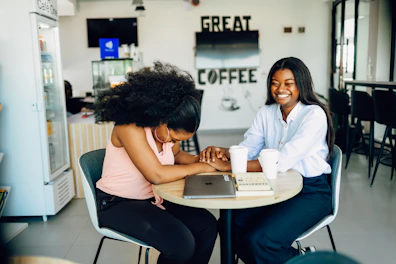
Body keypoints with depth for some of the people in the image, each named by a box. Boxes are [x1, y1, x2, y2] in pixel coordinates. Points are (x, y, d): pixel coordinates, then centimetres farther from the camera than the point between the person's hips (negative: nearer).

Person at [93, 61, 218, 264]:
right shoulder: (130, 127, -27)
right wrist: (198, 168, -21)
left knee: (207, 225, -7)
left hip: (153, 197, 8)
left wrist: (199, 159, -6)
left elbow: (175, 155, 14)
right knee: (181, 243, -23)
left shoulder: (167, 127, -3)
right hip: (118, 203, -7)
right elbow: (156, 174, -33)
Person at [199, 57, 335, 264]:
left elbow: (281, 162, -27)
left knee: (258, 240, -24)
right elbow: (247, 148, -2)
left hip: (310, 192, -6)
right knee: (230, 226, -13)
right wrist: (222, 152, -26)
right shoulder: (266, 112, 5)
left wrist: (228, 166, -31)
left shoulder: (314, 115, -16)